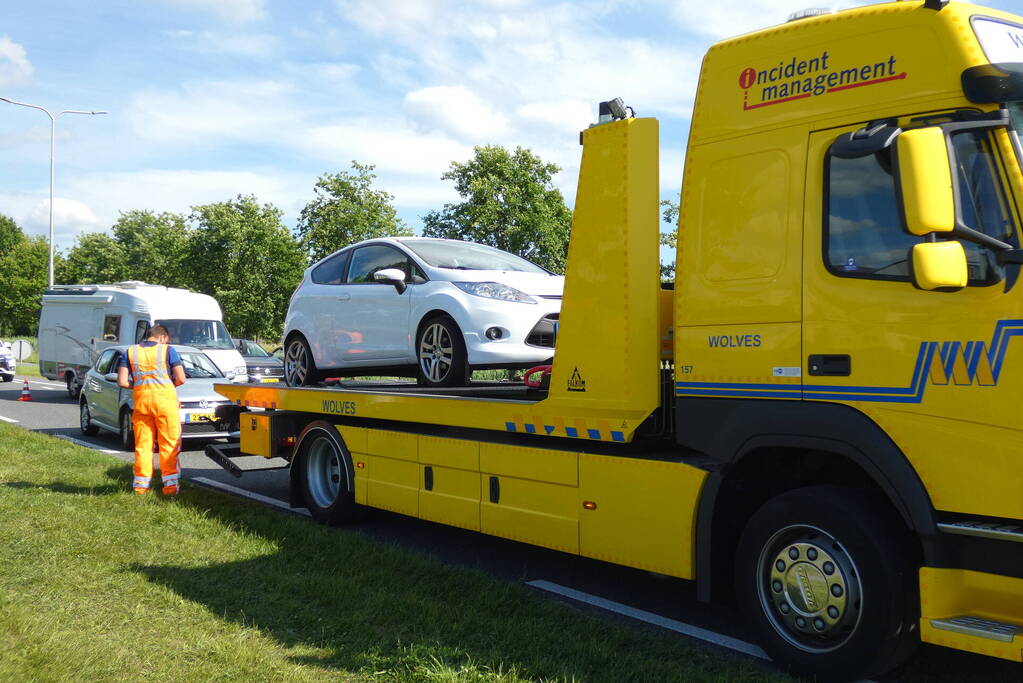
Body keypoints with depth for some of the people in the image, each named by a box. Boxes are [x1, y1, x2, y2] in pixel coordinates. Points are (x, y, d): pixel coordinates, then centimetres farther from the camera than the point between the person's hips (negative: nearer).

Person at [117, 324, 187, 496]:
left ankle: (141, 485, 11)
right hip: (164, 399, -3)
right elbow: (181, 379, -4)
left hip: (141, 400, 3)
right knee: (169, 444, 3)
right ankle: (170, 485, 3)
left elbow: (122, 381, 3)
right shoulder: (168, 350, 0)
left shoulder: (130, 352, 9)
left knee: (142, 445, 9)